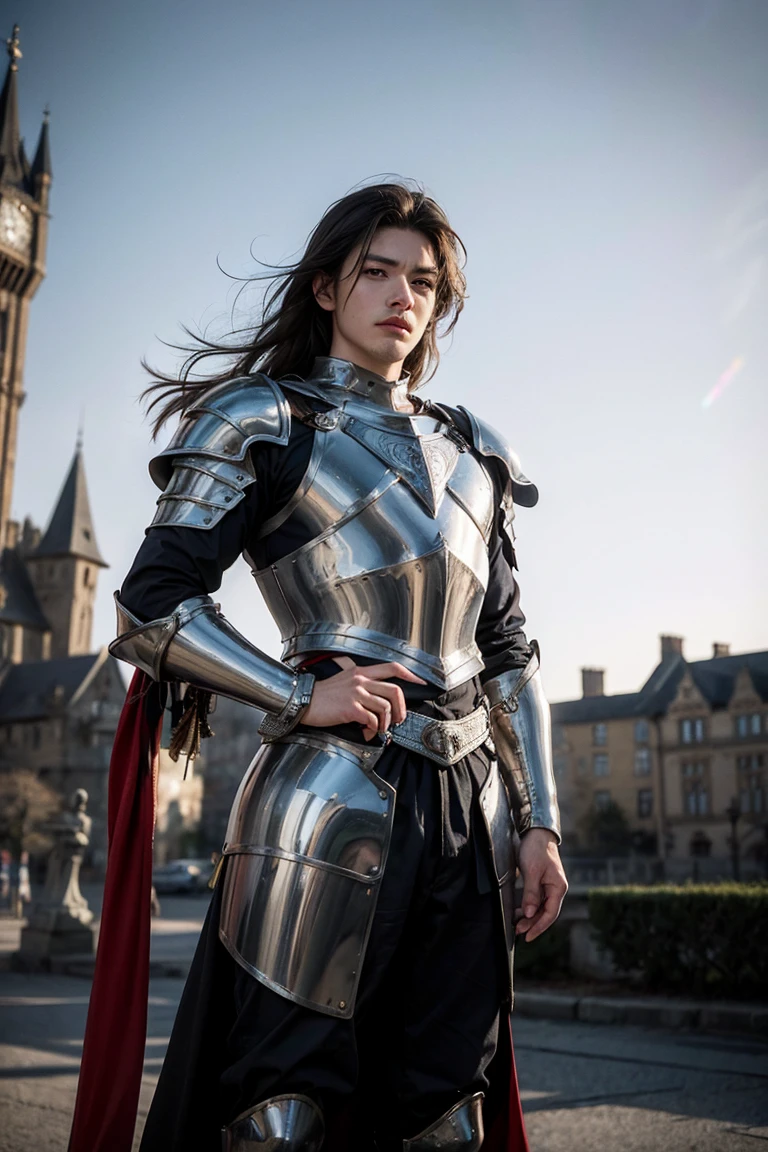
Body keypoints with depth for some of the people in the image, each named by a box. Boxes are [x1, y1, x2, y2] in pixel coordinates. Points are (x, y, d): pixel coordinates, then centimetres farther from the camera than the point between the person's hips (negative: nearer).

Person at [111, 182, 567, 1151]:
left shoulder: (469, 450, 19)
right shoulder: (263, 422, 4)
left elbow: (507, 650, 16)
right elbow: (150, 608, -3)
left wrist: (537, 820, 9)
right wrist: (301, 696, -12)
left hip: (471, 806, 5)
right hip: (334, 797, -5)